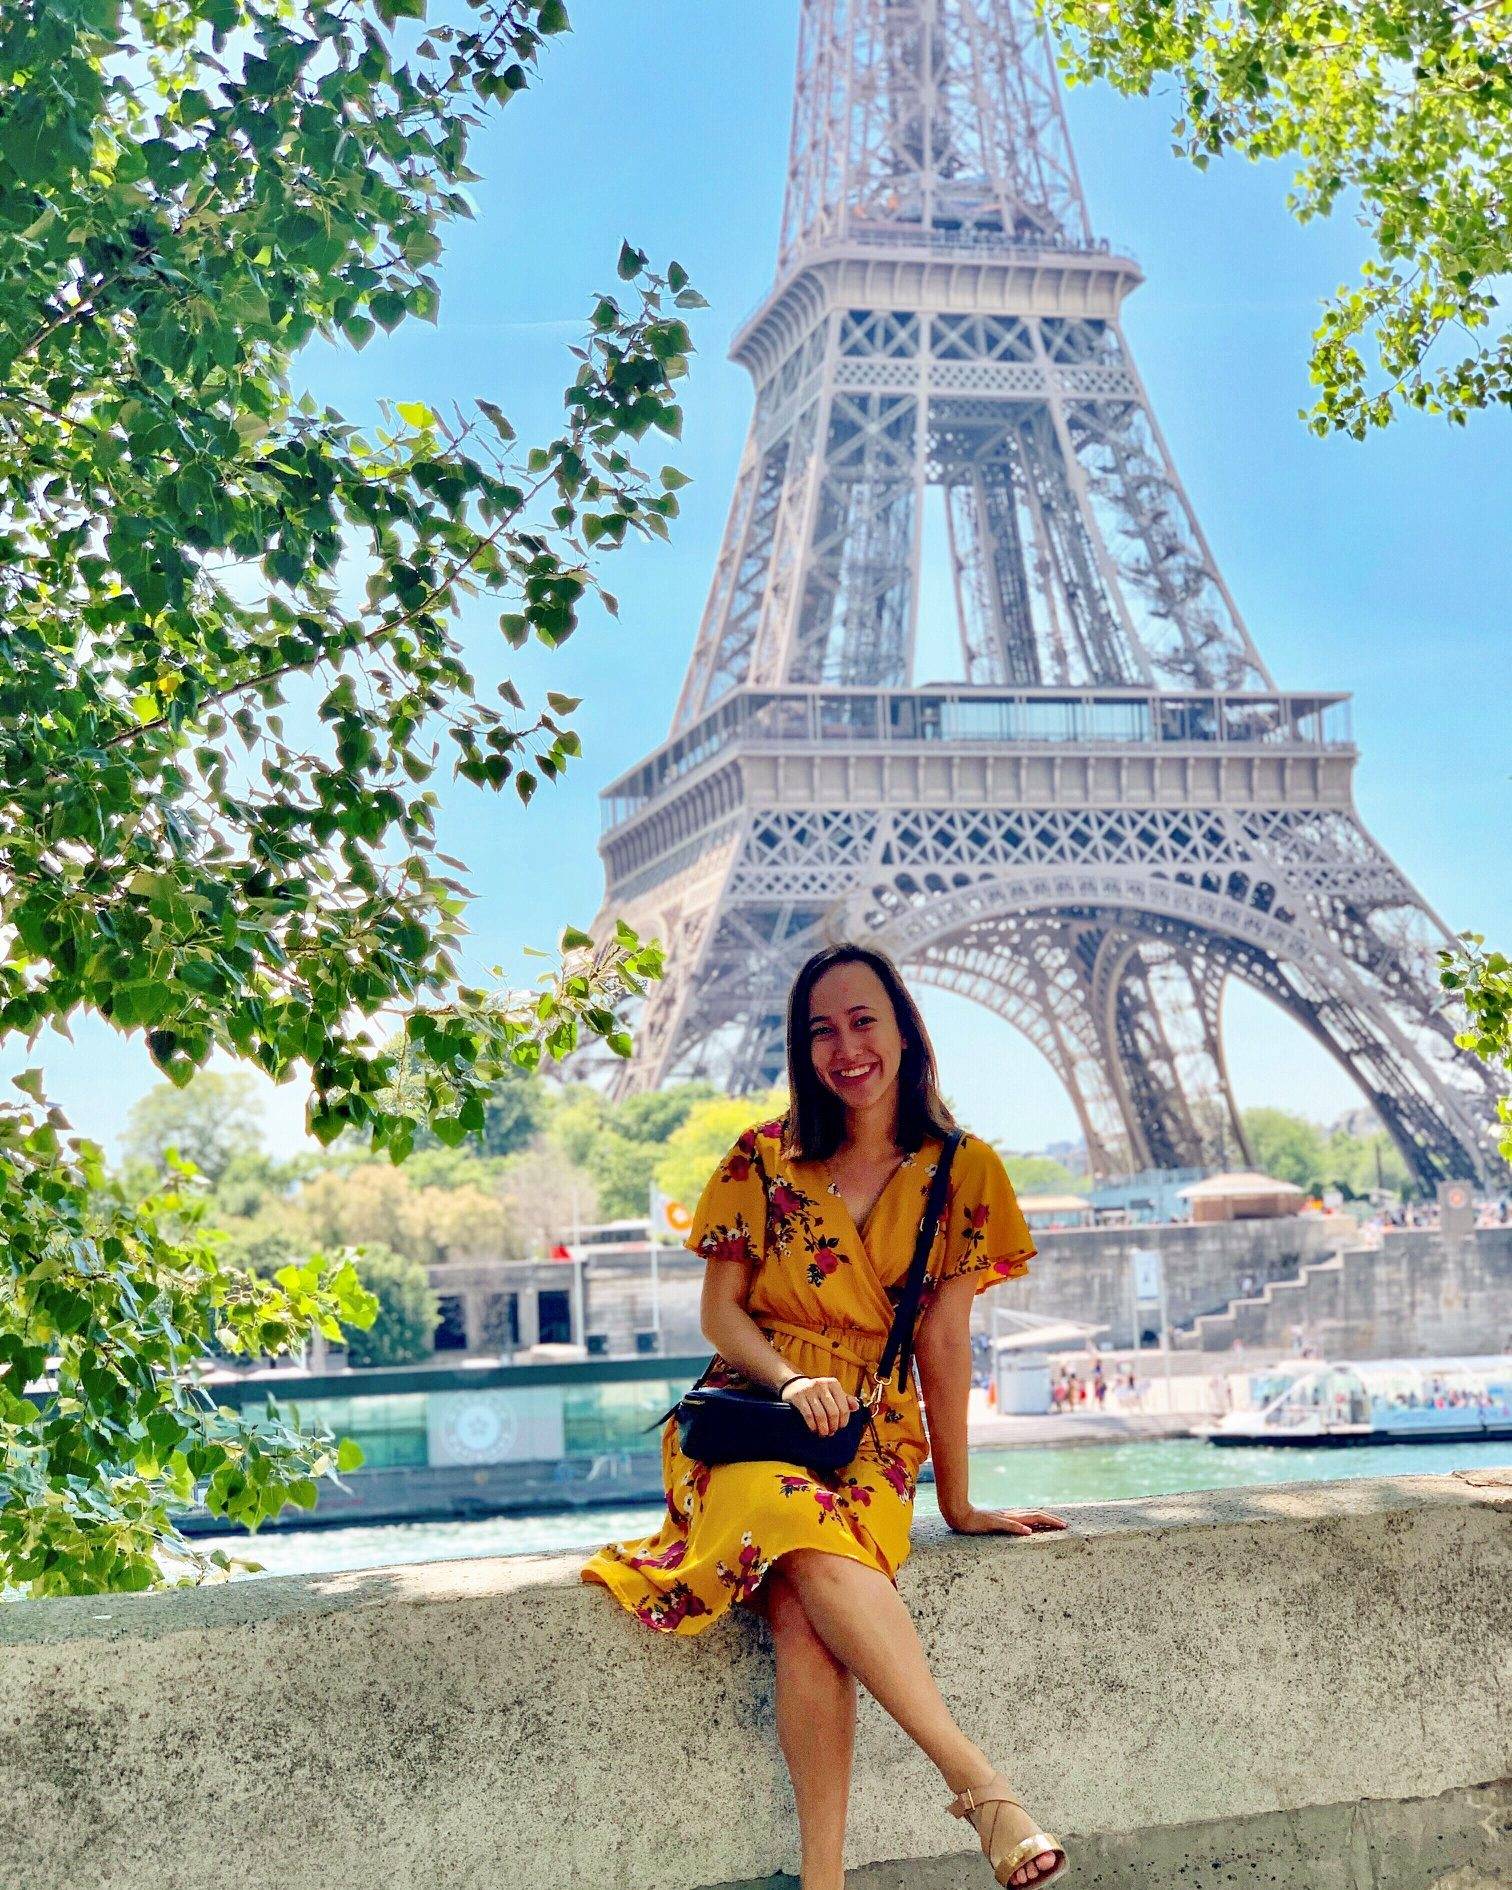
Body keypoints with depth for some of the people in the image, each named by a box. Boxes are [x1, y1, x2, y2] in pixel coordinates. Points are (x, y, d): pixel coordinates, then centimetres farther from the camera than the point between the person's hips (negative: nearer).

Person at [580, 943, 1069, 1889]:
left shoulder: (961, 1172, 6)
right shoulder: (765, 1159, 7)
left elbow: (944, 1336, 4)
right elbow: (720, 1312, 5)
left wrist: (959, 1500, 1)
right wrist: (792, 1380, -15)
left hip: (871, 1434, 0)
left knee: (806, 1606, -34)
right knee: (813, 1551, -37)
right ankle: (980, 1779, -40)